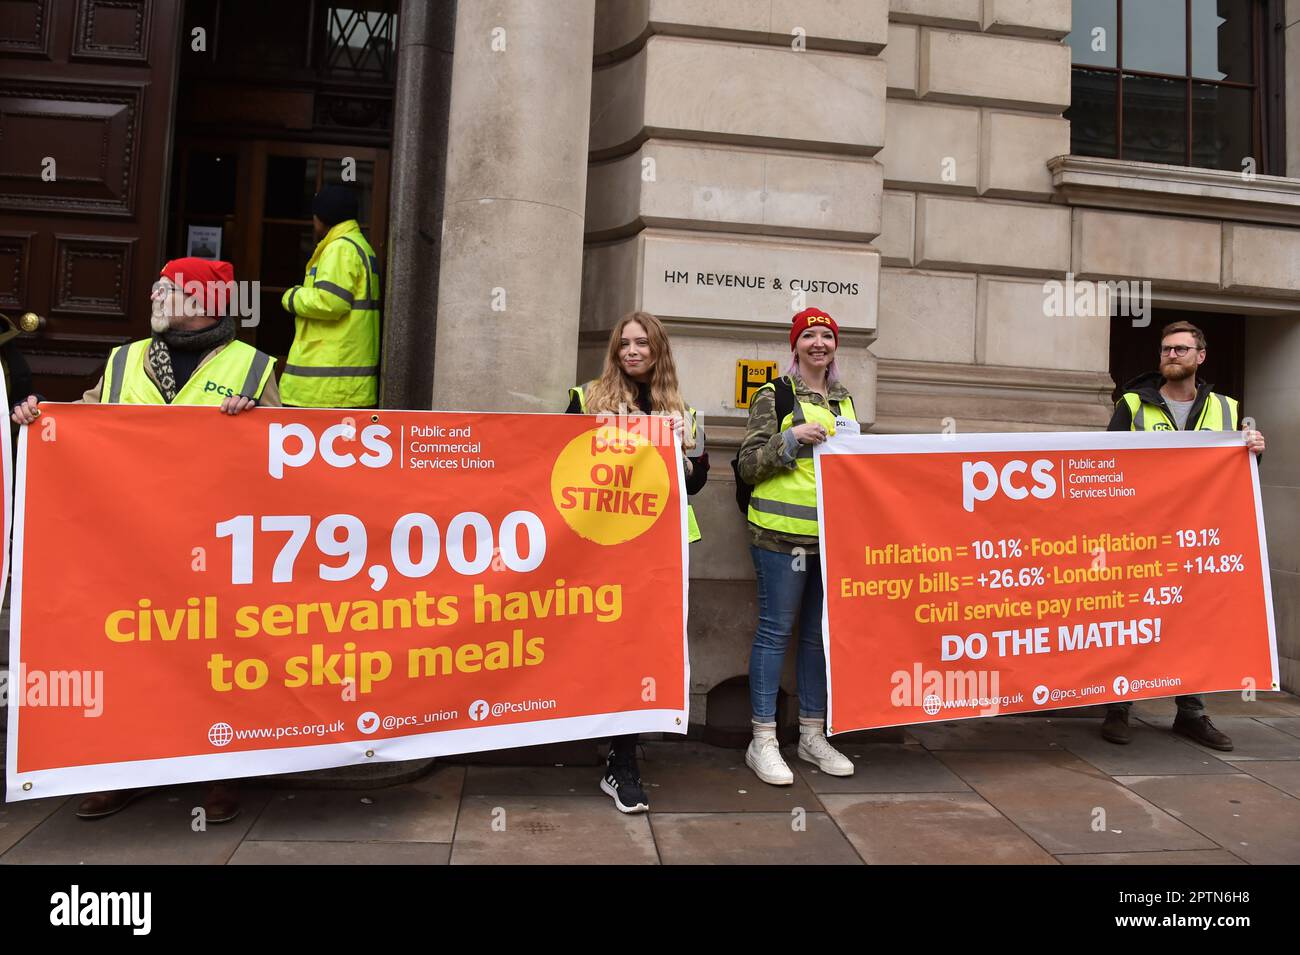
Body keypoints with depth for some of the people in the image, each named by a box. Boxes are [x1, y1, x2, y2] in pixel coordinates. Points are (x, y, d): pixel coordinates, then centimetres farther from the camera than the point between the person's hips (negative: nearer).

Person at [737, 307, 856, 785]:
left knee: (819, 633, 11)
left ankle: (812, 735, 23)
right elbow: (748, 465, -5)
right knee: (775, 631, -2)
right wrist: (792, 437, -17)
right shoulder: (774, 395, -1)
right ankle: (763, 741, 8)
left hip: (833, 534, 6)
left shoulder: (844, 401, 17)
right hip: (782, 531, -6)